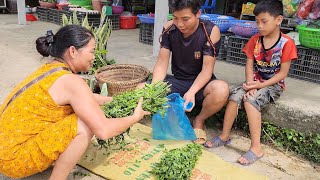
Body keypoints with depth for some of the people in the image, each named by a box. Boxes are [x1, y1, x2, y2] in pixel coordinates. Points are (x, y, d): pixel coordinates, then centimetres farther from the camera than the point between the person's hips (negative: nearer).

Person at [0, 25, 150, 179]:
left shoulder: (50, 69, 6)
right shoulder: (70, 81, -21)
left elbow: (85, 98, 24)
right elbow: (103, 131, -25)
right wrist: (134, 117, -8)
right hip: (13, 157, -9)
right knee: (86, 126, -20)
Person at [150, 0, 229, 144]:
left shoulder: (211, 31, -17)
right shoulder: (169, 29, -8)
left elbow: (207, 69, -19)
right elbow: (162, 63, -7)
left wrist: (191, 92, -35)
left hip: (200, 83, -2)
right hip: (177, 82, 3)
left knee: (221, 90, -38)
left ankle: (199, 121, -4)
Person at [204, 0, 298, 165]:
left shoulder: (287, 43, -11)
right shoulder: (255, 40, 3)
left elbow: (282, 73, -11)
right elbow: (249, 65, 2)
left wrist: (260, 85, -18)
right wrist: (250, 84, -15)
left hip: (274, 84, -4)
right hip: (255, 82, 5)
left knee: (250, 100, -31)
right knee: (234, 95, -23)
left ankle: (256, 148, -25)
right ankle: (224, 136, -9)